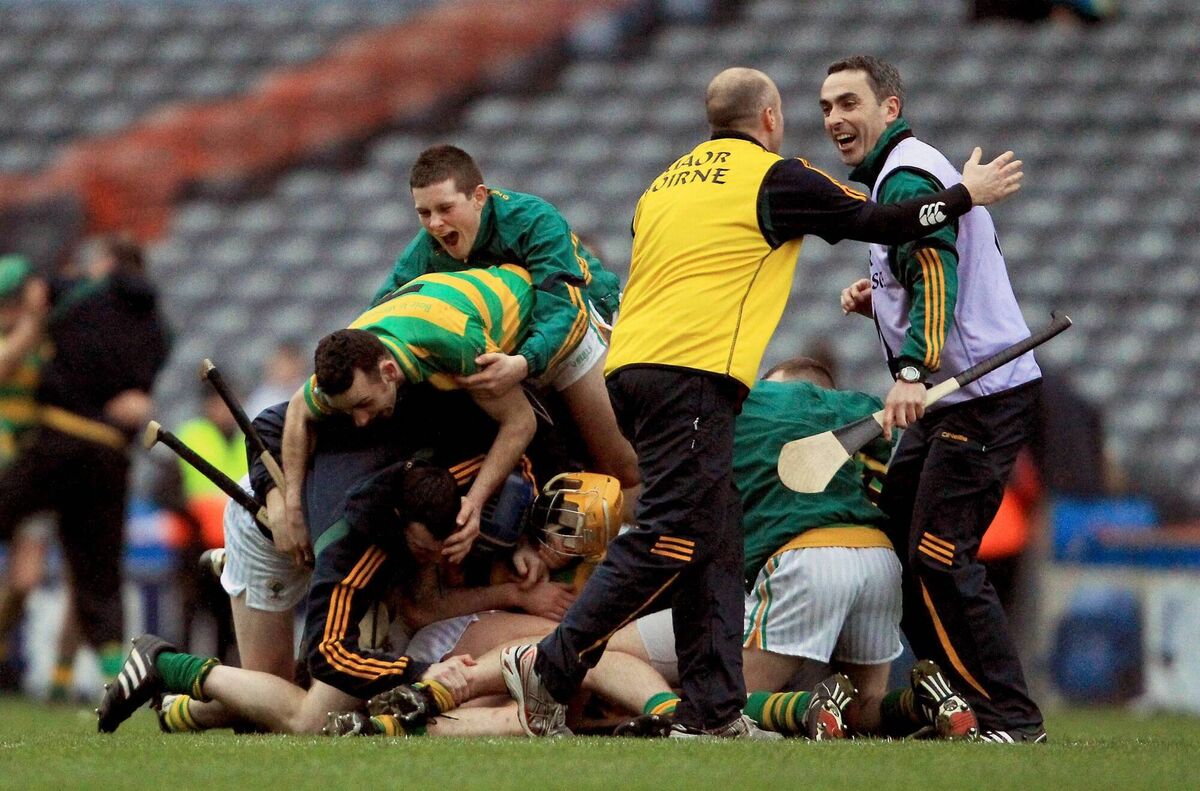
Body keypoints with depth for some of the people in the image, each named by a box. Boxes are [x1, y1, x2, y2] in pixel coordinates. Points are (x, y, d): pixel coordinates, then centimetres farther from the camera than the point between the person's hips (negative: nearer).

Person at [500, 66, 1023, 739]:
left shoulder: (672, 179, 23)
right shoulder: (773, 176, 1)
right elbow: (876, 222, 4)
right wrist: (966, 195, 17)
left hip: (633, 366, 9)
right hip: (692, 373, -9)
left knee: (716, 540, 8)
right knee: (672, 537, -11)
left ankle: (712, 713, 3)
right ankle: (551, 668, -17)